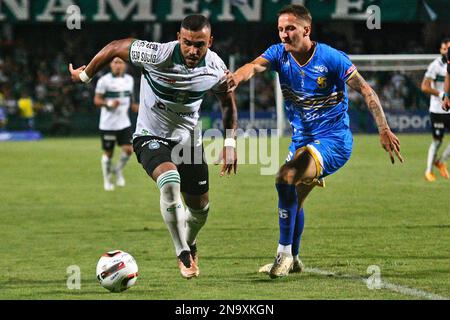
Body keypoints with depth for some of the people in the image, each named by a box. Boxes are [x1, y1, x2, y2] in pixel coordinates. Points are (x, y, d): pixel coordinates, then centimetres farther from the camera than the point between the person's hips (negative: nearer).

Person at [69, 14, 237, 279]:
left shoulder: (216, 68, -13)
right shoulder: (158, 55, -27)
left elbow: (228, 100, 8)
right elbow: (115, 48, -12)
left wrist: (230, 142, 2)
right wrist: (85, 75, 2)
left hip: (189, 139, 5)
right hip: (151, 137, -4)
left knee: (200, 208, 11)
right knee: (170, 182, -34)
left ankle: (190, 245, 46)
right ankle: (183, 255, -23)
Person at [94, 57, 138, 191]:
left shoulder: (129, 79, 8)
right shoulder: (104, 80, -8)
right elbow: (96, 100, -7)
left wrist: (133, 106, 2)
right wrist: (109, 103, -25)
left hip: (124, 123, 4)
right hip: (108, 124, -4)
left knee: (128, 149, -11)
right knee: (108, 153, 4)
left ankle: (118, 170, 17)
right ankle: (107, 180, 24)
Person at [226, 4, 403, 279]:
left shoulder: (331, 58, -17)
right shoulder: (280, 54, -4)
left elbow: (365, 90, -11)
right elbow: (256, 65, -25)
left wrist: (384, 130, -15)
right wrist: (238, 76, -49)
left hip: (334, 140, -7)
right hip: (302, 139, 7)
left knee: (285, 178, -27)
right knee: (293, 198, 19)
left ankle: (284, 253, -18)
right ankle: (292, 260, 42)